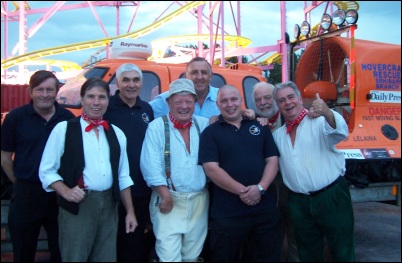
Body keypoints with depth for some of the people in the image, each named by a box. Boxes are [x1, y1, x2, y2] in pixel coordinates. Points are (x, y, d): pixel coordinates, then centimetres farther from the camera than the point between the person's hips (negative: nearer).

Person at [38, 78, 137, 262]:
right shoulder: (63, 129, -3)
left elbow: (123, 176, 12)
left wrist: (130, 211, 9)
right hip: (77, 206, -4)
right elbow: (46, 171, -3)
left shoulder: (116, 133, 10)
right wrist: (66, 192, -18)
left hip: (109, 205, 4)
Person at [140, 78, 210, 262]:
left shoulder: (204, 125, 8)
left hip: (199, 200, 4)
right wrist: (166, 195, -14)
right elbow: (150, 165, -11)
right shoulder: (157, 127, -5)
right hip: (169, 199, -4)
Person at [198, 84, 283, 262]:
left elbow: (272, 160, 5)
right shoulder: (210, 133, 1)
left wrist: (260, 188, -11)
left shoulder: (260, 127, 10)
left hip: (266, 208, 3)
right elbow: (211, 168, -9)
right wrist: (242, 191, -16)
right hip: (227, 213, -2)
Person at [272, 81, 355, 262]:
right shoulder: (277, 135, 11)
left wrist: (327, 112, -48)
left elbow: (340, 133, -25)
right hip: (298, 203, 5)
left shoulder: (320, 121, -6)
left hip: (332, 197, -4)